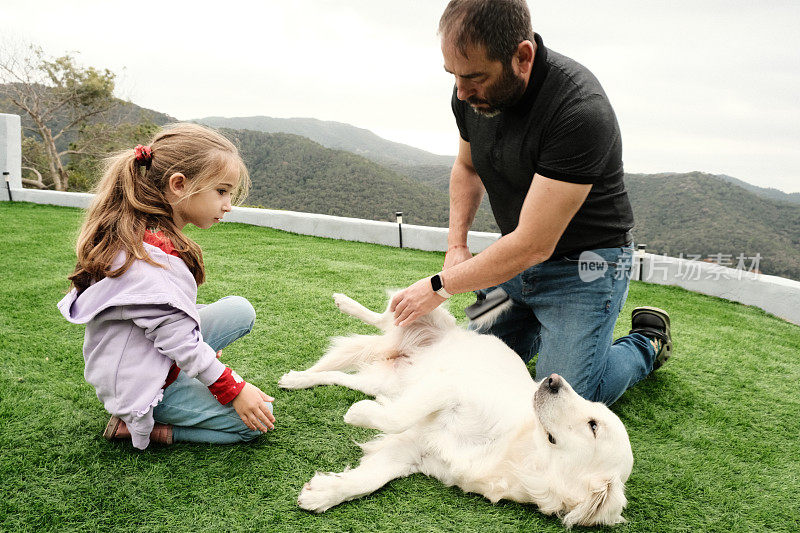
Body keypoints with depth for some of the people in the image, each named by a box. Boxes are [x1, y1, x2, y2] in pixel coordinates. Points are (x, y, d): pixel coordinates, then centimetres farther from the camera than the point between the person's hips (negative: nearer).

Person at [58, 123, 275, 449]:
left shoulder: (143, 237, 1)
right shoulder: (151, 258, -31)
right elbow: (179, 340, -26)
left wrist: (198, 348, 19)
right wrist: (233, 390, -18)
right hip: (142, 387, -9)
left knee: (240, 309, 4)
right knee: (255, 421, -8)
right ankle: (138, 426, -3)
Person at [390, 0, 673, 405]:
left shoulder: (580, 111, -32)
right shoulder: (470, 93, -8)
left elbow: (533, 245, -30)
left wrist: (440, 286, -19)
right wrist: (456, 246, -2)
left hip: (583, 265, -6)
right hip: (515, 259, 7)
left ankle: (647, 342, 18)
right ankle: (543, 323, 31)